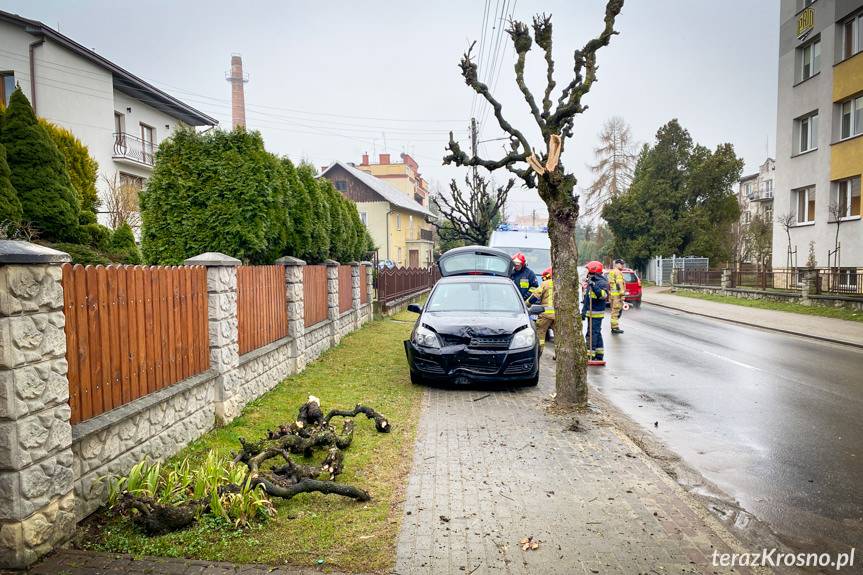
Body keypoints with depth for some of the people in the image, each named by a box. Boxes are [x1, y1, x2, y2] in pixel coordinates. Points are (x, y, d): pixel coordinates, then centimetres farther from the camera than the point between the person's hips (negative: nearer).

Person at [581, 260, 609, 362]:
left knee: (592, 334, -10)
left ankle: (590, 355, -8)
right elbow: (586, 299, 23)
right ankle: (599, 355, 20)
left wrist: (594, 287, -34)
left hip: (597, 313, -10)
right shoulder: (590, 282, 18)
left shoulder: (601, 282, -12)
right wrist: (583, 311, 22)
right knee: (597, 333, 14)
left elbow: (604, 295, -29)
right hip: (590, 312, 10)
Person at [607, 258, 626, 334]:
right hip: (617, 294, -10)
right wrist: (622, 294, -21)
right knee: (616, 311, -8)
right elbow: (619, 284, -20)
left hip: (611, 293, 10)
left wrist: (609, 294, 27)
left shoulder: (611, 272, 19)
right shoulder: (618, 272, -12)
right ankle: (615, 328, -7)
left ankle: (613, 326, 21)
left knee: (614, 311, 16)